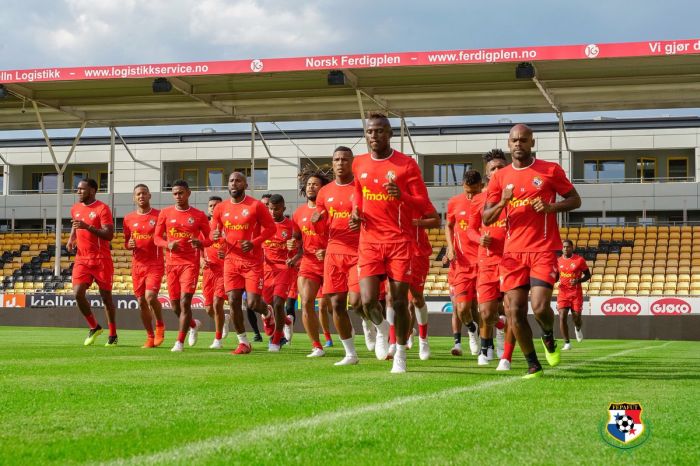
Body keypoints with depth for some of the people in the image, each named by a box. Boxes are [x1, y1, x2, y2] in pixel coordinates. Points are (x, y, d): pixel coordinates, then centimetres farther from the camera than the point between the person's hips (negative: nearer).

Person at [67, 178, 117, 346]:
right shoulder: (75, 209, 11)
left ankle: (113, 335, 15)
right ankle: (94, 327, 10)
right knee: (78, 293, -10)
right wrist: (71, 239, 12)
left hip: (101, 259, -5)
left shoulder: (102, 209, -10)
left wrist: (88, 226, -28)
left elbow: (109, 235, -18)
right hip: (82, 259, 5)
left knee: (106, 296, 2)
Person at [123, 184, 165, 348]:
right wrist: (130, 245, -8)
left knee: (151, 297, -20)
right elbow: (126, 243, 15)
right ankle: (150, 337, 18)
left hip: (155, 265, -4)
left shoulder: (159, 216, -2)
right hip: (137, 265, 4)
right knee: (141, 302, 5)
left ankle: (160, 325, 6)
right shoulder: (128, 218, 8)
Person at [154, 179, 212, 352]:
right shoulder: (165, 213, 5)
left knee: (185, 302, -12)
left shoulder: (199, 215, 1)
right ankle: (193, 324, 36)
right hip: (171, 263, 3)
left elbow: (209, 239, 7)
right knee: (175, 305, 6)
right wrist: (168, 244, -12)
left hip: (190, 263, -3)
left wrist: (200, 243, -15)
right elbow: (156, 238, 8)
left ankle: (180, 342, -5)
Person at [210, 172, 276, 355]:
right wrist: (215, 235, -10)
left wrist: (254, 243, -16)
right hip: (231, 260, 4)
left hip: (253, 261, -3)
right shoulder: (221, 209, 6)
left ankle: (267, 313, 29)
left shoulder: (256, 206, -6)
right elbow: (213, 231, 15)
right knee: (233, 301, -3)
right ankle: (243, 342, 11)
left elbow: (270, 227, -2)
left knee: (252, 303, -8)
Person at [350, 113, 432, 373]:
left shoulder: (406, 164, -4)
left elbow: (423, 205, -4)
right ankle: (381, 328, 24)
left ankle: (400, 354, 17)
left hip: (400, 241, -2)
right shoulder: (358, 164, 8)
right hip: (370, 242, 3)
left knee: (400, 302, -1)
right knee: (368, 301, -10)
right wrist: (356, 212, 7)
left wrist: (402, 195, -23)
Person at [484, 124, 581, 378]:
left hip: (543, 250, -3)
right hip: (513, 252, 3)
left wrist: (551, 207, -11)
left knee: (540, 307, -17)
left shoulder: (551, 170, 3)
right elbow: (486, 219, 8)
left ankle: (549, 338, 18)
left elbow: (575, 200, 8)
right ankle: (533, 365, 11)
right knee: (515, 312, -4)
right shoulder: (500, 177, 9)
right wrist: (502, 202, -12)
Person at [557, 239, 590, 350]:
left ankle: (578, 328, 40)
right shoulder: (558, 261, 4)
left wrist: (578, 280, -17)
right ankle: (567, 343, -4)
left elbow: (588, 275, 1)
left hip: (576, 293, -2)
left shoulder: (579, 260, -5)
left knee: (576, 318, 1)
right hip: (563, 292, 2)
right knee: (562, 317, -13)